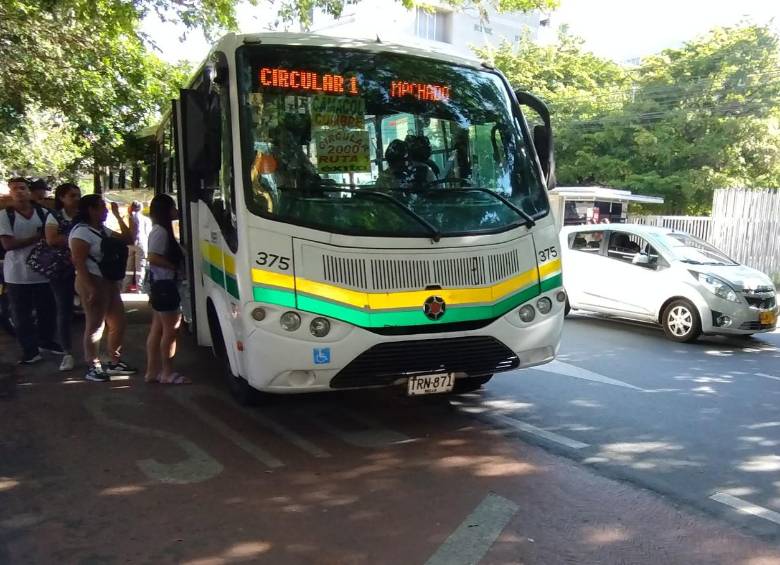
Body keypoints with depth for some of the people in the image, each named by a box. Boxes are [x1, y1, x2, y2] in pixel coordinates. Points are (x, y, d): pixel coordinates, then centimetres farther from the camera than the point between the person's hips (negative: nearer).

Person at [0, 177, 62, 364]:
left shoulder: (43, 213, 4)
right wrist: (36, 238, -17)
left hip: (43, 271, 3)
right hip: (18, 275, -3)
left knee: (47, 310, 13)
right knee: (22, 315, 3)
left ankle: (46, 341, 32)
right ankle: (30, 350, 12)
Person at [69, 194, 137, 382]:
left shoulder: (103, 230, 15)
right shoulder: (82, 231, -13)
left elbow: (128, 239, 18)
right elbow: (78, 262, -19)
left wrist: (118, 216, 12)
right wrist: (91, 288, -25)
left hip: (109, 282, 10)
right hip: (93, 283, -10)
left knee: (118, 322, 14)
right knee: (95, 325, -3)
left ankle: (115, 362, 26)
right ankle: (93, 367, 7)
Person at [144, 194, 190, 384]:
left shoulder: (161, 230, 15)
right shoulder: (161, 231, -15)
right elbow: (153, 258, -25)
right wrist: (175, 266, -16)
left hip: (160, 285, 10)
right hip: (165, 284, -10)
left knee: (157, 329, 12)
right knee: (171, 329, -3)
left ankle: (152, 371, 17)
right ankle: (167, 373, 5)